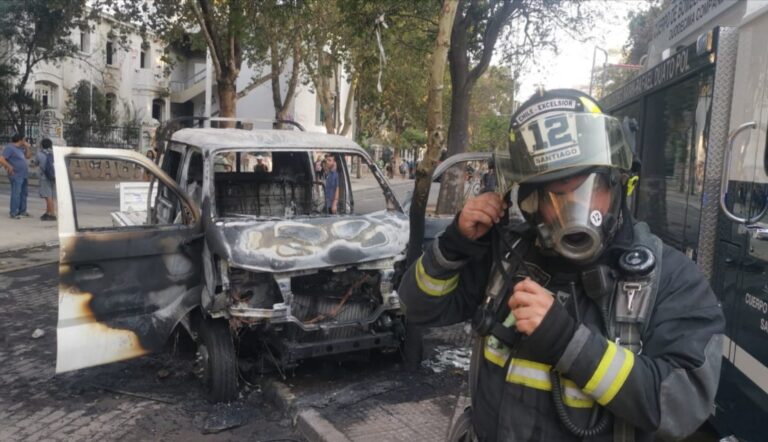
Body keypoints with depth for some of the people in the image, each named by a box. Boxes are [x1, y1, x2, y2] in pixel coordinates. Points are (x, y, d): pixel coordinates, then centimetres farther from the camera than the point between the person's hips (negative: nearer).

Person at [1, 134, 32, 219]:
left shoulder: (20, 148, 16)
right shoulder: (10, 148, -10)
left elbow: (28, 156, 24)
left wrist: (27, 147, 13)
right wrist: (9, 167, -16)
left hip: (23, 175, 9)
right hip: (16, 176, -9)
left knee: (23, 193, 12)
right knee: (16, 193, -10)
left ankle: (22, 211, 21)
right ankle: (13, 213, -8)